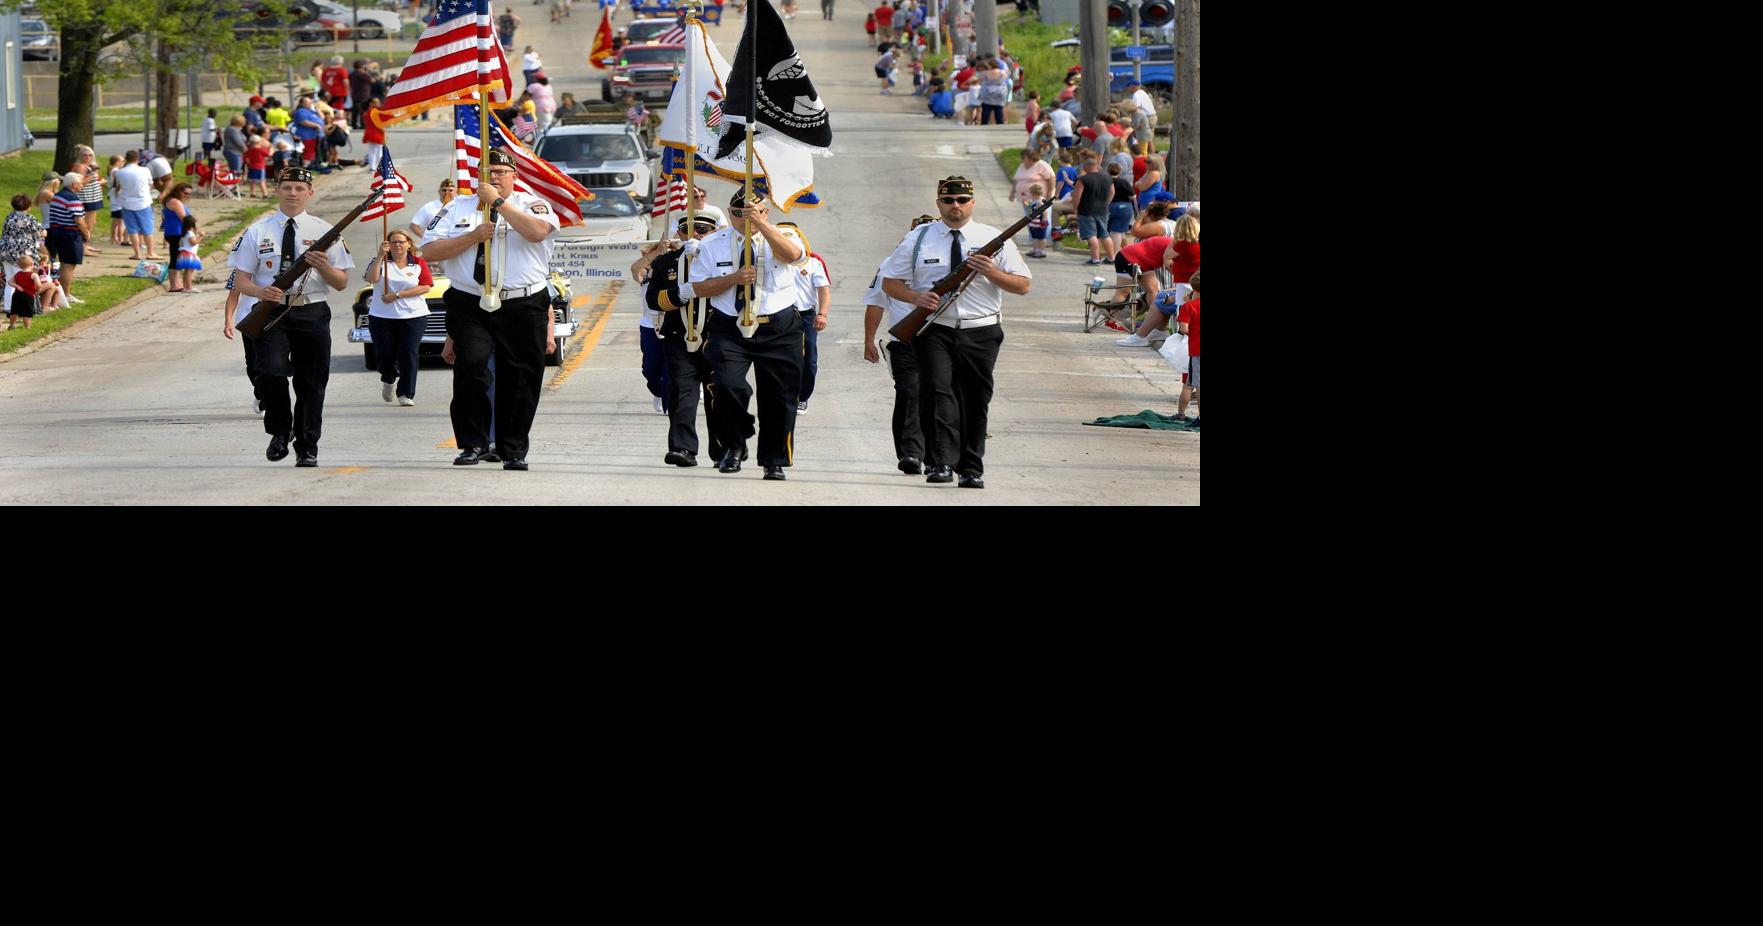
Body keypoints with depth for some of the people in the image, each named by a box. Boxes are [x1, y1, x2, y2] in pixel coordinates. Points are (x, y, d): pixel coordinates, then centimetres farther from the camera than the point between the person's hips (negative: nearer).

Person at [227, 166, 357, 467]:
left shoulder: (324, 231, 7)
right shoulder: (258, 232, 7)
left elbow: (342, 283, 7)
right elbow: (241, 281, 6)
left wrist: (323, 266, -14)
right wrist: (260, 291, -16)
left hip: (312, 315, 1)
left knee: (311, 382, 4)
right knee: (272, 371, -22)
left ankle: (307, 448, 19)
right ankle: (280, 431, 0)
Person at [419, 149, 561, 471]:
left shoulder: (531, 205, 7)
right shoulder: (458, 208, 13)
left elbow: (537, 231, -16)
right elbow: (430, 250, 4)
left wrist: (498, 202, -13)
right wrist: (473, 237, -7)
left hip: (522, 308, 0)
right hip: (470, 307, 0)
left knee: (521, 378, 2)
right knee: (470, 366, -18)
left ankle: (513, 450, 14)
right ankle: (472, 444, -10)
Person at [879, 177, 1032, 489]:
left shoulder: (994, 240, 7)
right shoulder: (917, 239, 9)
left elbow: (1023, 285, 5)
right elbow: (890, 282, 11)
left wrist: (992, 273, -14)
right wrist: (916, 297, -10)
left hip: (980, 332, 1)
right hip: (934, 330, -1)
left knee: (975, 401, 4)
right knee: (937, 392, -19)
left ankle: (971, 469, 12)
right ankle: (940, 464, -25)